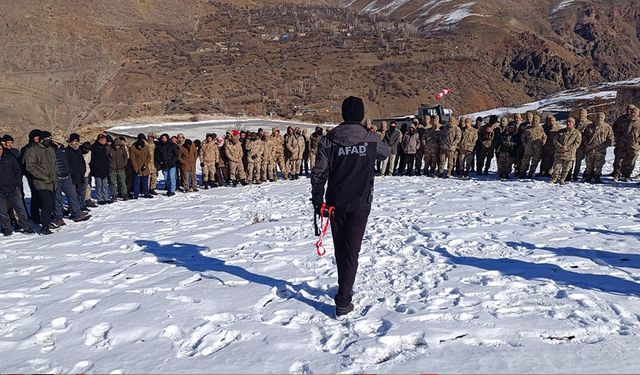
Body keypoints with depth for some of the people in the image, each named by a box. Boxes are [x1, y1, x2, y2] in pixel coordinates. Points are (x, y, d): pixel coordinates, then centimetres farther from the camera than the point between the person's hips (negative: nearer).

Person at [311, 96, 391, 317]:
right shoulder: (372, 140, -5)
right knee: (352, 250, 1)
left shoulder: (328, 140, -5)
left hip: (336, 204, 2)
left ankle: (345, 289, 34)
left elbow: (319, 174, -6)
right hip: (360, 204, -1)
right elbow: (386, 153, 18)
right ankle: (343, 301, -3)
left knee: (340, 249, 17)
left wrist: (318, 202, 3)